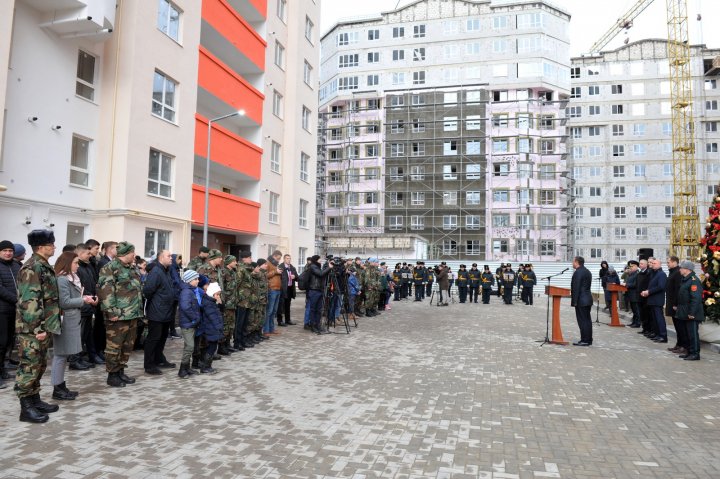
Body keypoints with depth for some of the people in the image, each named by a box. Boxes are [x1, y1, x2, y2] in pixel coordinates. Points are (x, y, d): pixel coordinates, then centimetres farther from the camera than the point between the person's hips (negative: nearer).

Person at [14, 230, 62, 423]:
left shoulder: (44, 266, 13)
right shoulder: (32, 268, -17)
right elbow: (30, 301, -22)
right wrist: (37, 328, -22)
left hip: (43, 326, 10)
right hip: (32, 328, -10)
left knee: (39, 366, 16)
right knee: (29, 367, -1)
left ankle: (35, 400, 26)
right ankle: (26, 408, 7)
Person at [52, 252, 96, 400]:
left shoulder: (72, 278, 15)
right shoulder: (62, 279, -15)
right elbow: (64, 302, -20)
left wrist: (85, 298, 4)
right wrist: (83, 300, -13)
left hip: (72, 320, 10)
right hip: (65, 321, -10)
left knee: (63, 354, 14)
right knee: (61, 354, -2)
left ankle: (61, 386, 21)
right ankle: (57, 389, 6)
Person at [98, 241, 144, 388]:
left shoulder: (131, 268, 18)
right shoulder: (110, 268, -11)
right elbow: (104, 290, -19)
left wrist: (139, 308, 18)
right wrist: (112, 311, -21)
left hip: (133, 315, 9)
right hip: (119, 316, -9)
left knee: (128, 346, 15)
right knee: (114, 346, 1)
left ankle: (120, 371, 26)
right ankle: (112, 375, 11)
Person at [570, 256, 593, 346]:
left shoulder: (578, 272, -15)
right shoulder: (587, 271, 16)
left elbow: (576, 288, -20)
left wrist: (574, 301, -19)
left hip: (581, 300, -10)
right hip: (588, 299, 10)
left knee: (582, 321, -6)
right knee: (587, 320, 12)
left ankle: (585, 340, -5)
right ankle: (588, 339, 17)